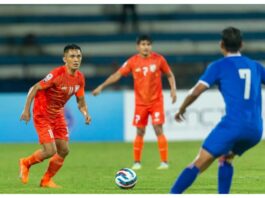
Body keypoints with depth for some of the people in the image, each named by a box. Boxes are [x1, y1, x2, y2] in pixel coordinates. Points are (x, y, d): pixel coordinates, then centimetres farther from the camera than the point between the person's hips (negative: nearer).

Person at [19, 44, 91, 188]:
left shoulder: (79, 78, -4)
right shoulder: (57, 74, -25)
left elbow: (80, 101, 8)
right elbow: (34, 89, -21)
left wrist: (85, 114, -12)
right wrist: (26, 110, -24)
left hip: (58, 114, 7)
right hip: (42, 115, -7)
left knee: (64, 150, 3)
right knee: (50, 151, -13)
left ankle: (46, 180, 22)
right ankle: (26, 163, 17)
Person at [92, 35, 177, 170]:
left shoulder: (159, 59, -5)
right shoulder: (133, 61, -4)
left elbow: (169, 75, 7)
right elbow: (117, 75, -2)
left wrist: (173, 89, -6)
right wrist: (101, 86, -9)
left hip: (156, 101, -1)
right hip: (140, 102, 1)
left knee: (158, 130, -9)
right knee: (140, 132, 4)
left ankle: (164, 162, -4)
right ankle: (137, 162, 13)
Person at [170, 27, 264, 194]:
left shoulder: (219, 66, 3)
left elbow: (195, 92, -3)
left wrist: (182, 109, 13)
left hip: (232, 125, -5)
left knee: (200, 163, -5)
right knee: (225, 158, 27)